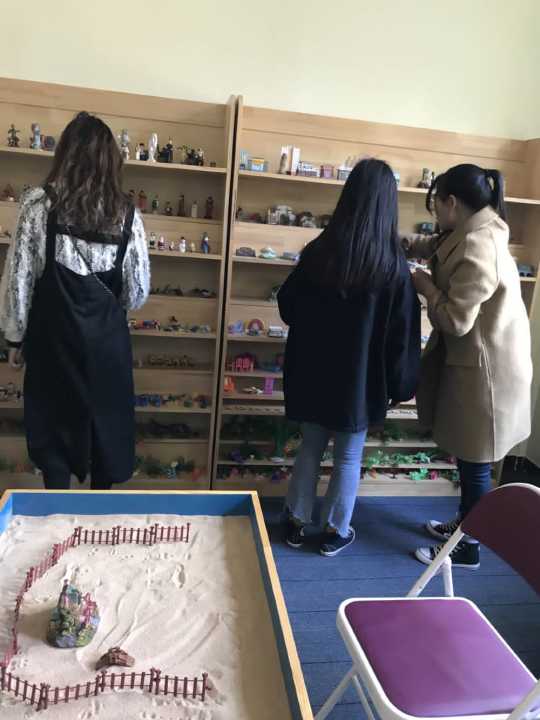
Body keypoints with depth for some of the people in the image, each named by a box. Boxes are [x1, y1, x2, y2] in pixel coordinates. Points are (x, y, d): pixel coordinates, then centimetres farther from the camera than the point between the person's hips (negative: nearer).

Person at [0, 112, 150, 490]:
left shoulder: (39, 203, -7)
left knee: (55, 423, 13)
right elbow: (138, 290, 0)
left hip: (54, 334, -1)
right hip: (107, 336, 2)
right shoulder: (126, 212, -3)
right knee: (105, 422, 16)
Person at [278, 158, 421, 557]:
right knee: (349, 457, 14)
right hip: (361, 378, -2)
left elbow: (287, 307, 5)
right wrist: (400, 384, 1)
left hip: (314, 373, 3)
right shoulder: (393, 264, -13)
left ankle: (296, 522, 30)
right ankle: (335, 531, 29)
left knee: (310, 448, 19)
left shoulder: (319, 251, -7)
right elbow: (403, 334, -10)